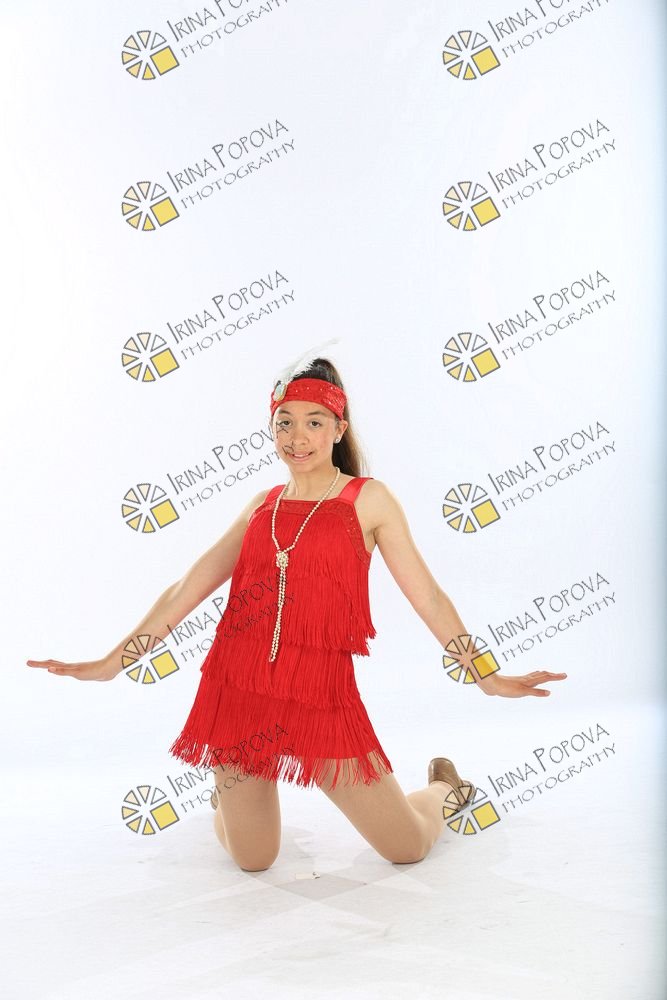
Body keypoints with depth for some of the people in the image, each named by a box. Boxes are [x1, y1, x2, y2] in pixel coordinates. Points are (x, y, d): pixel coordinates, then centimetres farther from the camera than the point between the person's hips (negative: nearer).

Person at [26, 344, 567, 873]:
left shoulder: (368, 498, 0)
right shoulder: (263, 505, 10)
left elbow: (427, 595, 0)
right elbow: (191, 586, 10)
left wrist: (485, 675, -4)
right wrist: (112, 662, 7)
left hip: (321, 694, -2)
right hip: (239, 686, 3)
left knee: (409, 847, 3)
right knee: (253, 861, 10)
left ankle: (445, 787, 38)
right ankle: (232, 790, 44)